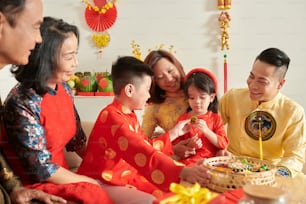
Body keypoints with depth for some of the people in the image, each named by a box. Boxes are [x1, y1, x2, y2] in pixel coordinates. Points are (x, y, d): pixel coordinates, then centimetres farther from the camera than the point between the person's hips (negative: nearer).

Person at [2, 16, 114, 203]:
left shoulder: (64, 88, -1)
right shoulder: (23, 102, -22)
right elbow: (41, 168, -20)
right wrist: (91, 181, -13)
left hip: (62, 176, 7)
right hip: (34, 184, -6)